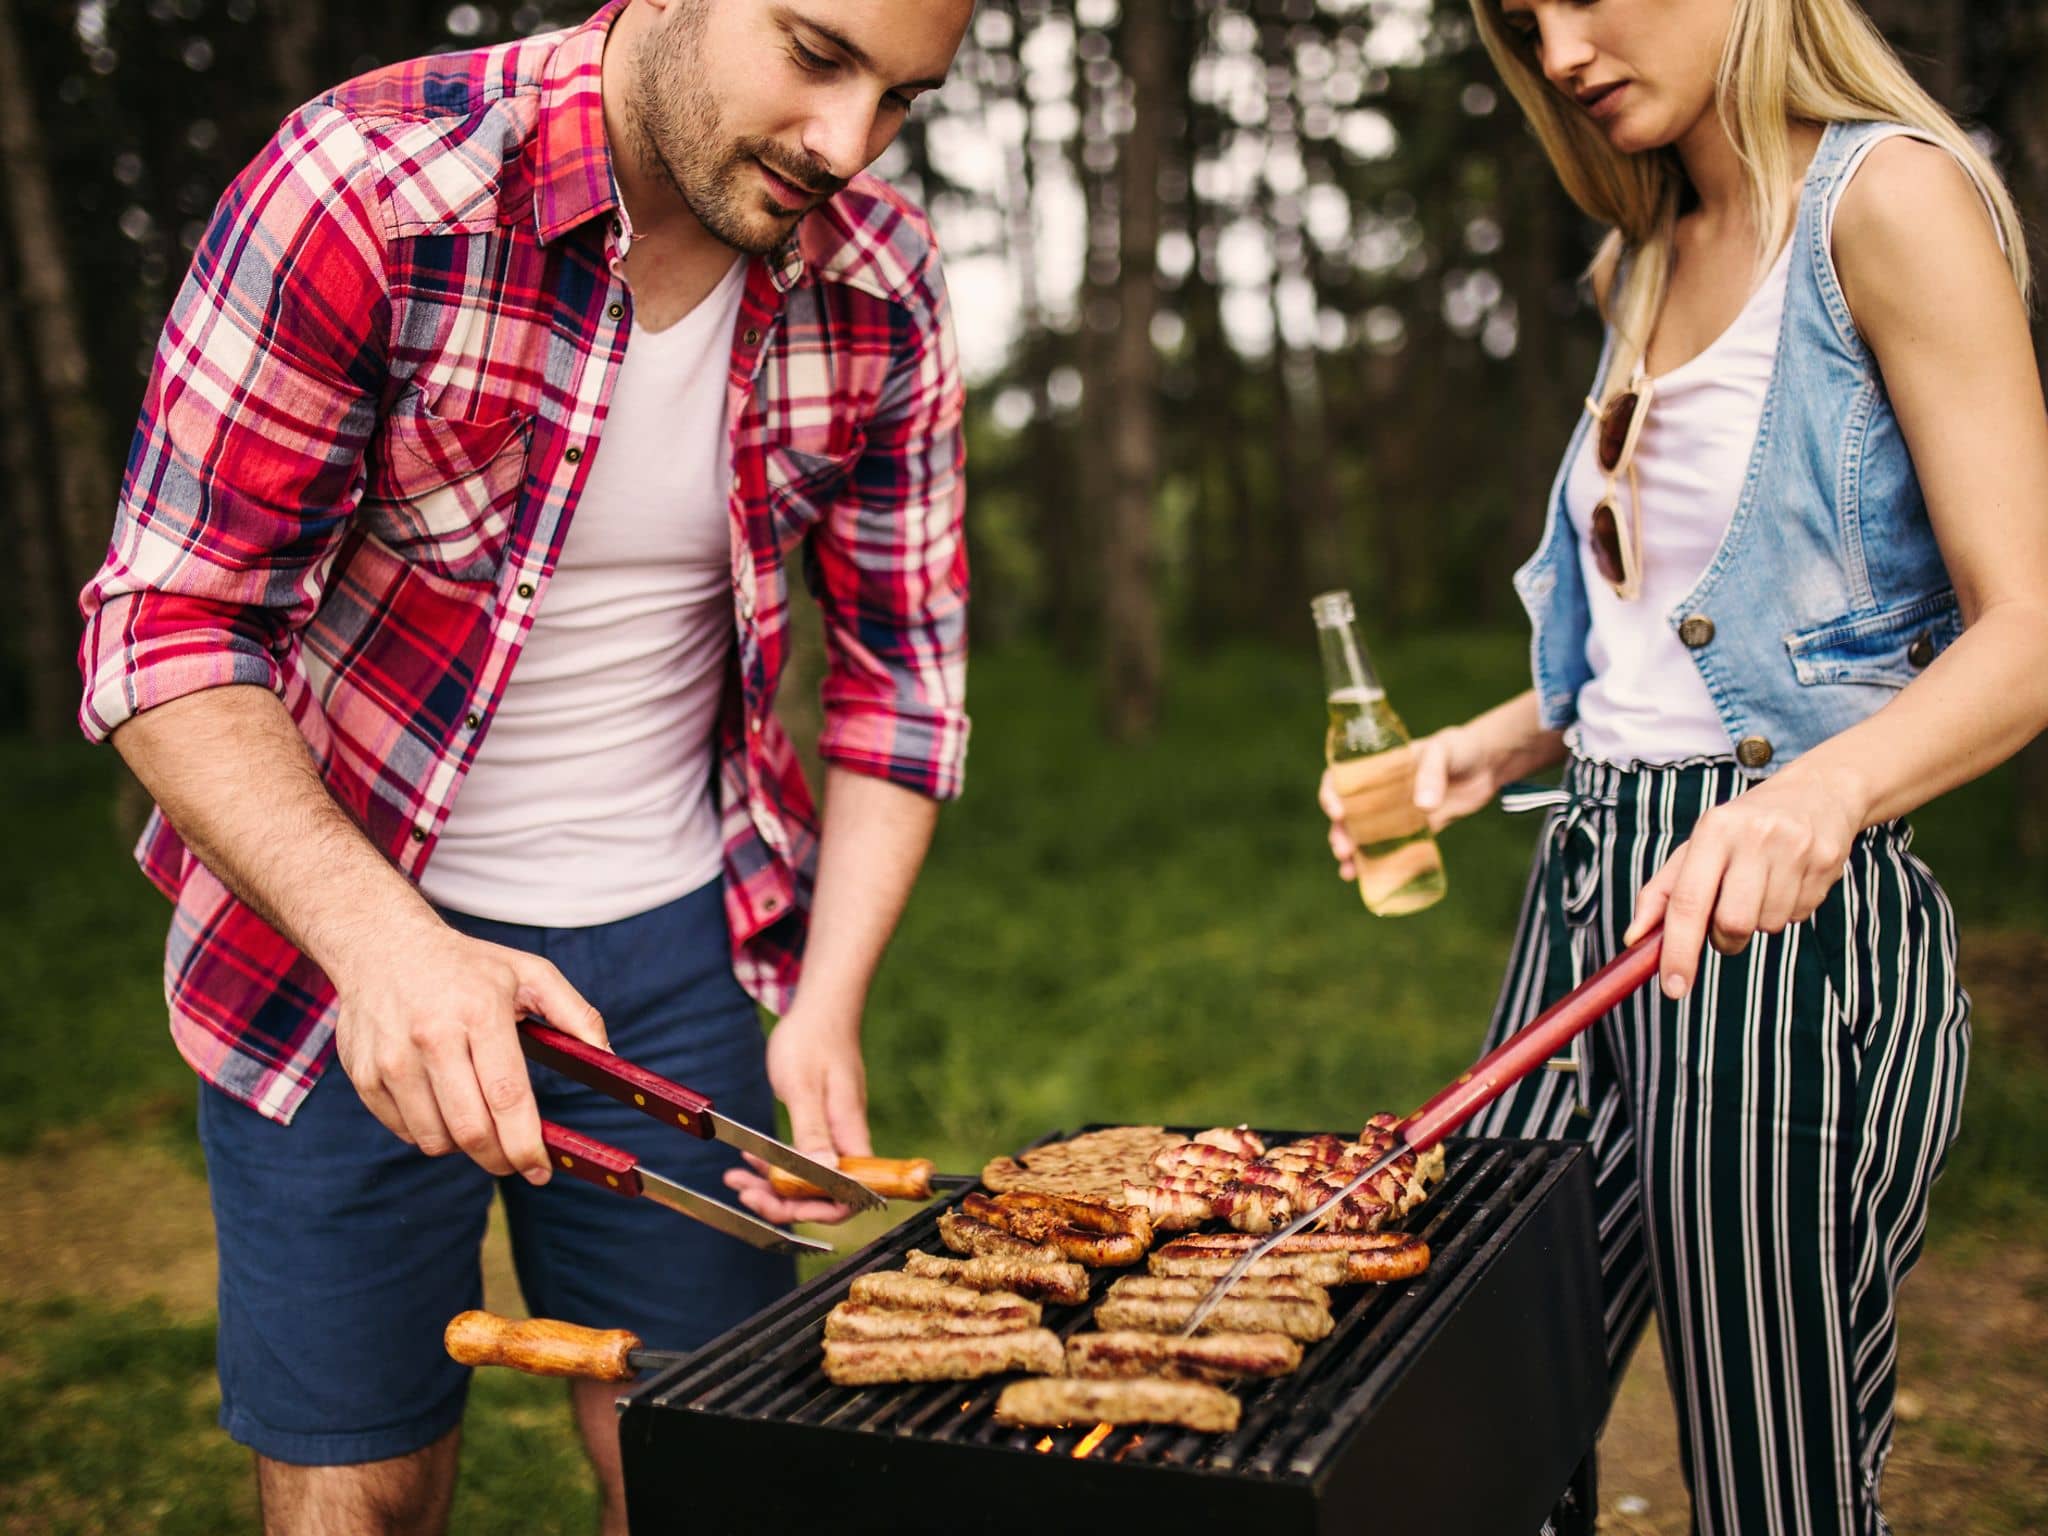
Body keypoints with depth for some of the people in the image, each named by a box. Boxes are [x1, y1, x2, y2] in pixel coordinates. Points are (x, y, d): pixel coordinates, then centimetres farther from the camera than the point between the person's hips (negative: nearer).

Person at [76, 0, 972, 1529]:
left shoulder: (882, 285, -7)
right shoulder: (363, 189, -20)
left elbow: (903, 663, 1)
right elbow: (165, 632, -18)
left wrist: (828, 1010, -10)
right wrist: (380, 936, -33)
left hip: (672, 943, 3)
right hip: (338, 934, -3)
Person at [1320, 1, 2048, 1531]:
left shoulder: (1890, 199, -7)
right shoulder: (1648, 261, 17)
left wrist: (1822, 790, -34)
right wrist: (1495, 744, 13)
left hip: (1786, 919, -7)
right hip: (1590, 892, 8)